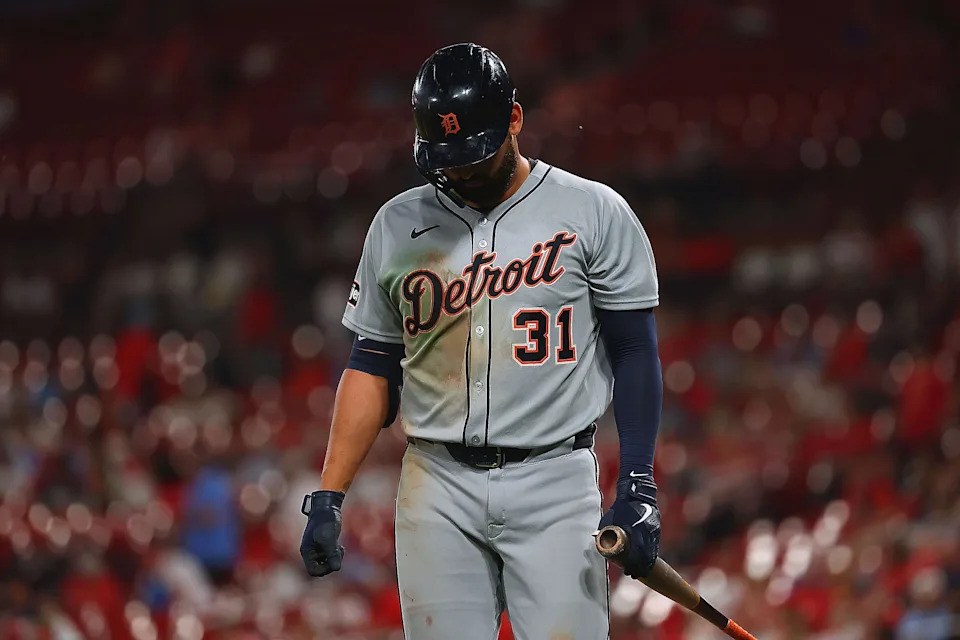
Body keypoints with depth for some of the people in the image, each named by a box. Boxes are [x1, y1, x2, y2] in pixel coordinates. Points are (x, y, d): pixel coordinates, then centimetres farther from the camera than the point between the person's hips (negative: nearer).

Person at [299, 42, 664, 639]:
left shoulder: (595, 213, 1)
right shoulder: (397, 226, 10)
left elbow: (635, 355, 0)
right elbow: (372, 368, 14)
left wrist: (638, 488, -10)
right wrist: (328, 499, 7)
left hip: (555, 483, -3)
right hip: (438, 490, 3)